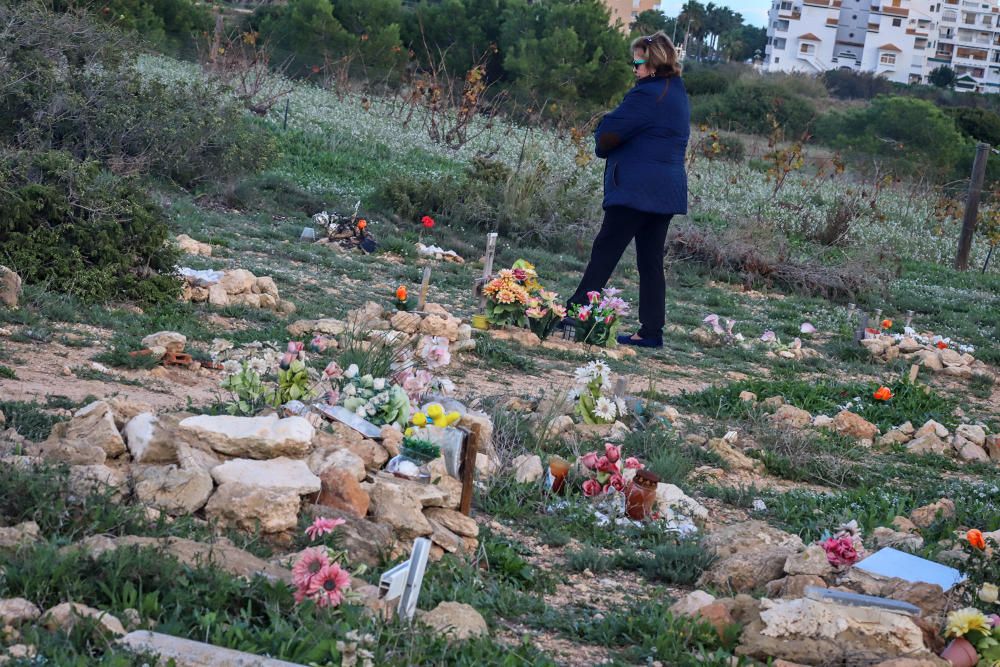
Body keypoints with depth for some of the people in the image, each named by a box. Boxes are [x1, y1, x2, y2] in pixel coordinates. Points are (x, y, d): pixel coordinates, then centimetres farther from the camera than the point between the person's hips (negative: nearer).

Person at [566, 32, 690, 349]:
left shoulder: (647, 94, -15)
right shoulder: (677, 94, 16)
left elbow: (609, 133, -16)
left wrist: (602, 143, 6)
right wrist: (609, 144, 8)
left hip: (637, 189, -9)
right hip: (667, 189, 9)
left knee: (605, 252, -4)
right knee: (651, 261, 9)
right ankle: (651, 331, 9)